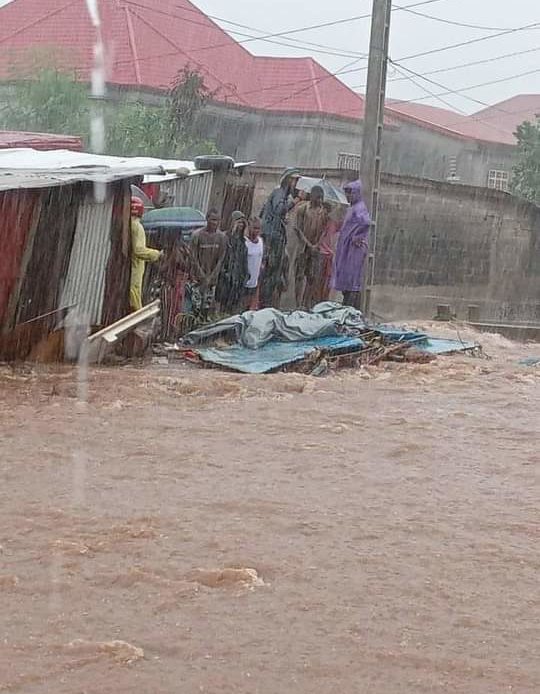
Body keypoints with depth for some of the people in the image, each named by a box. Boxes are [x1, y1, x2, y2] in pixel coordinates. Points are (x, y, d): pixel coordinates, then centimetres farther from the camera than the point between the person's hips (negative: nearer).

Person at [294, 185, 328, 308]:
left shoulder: (323, 212, 8)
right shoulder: (303, 209, -3)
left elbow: (323, 230, 9)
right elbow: (298, 229, -5)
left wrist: (317, 245, -6)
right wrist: (309, 244, -11)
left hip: (315, 248, 3)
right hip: (303, 246, -3)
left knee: (312, 277, 3)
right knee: (300, 276, -3)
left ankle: (308, 304, 9)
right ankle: (299, 304, -3)